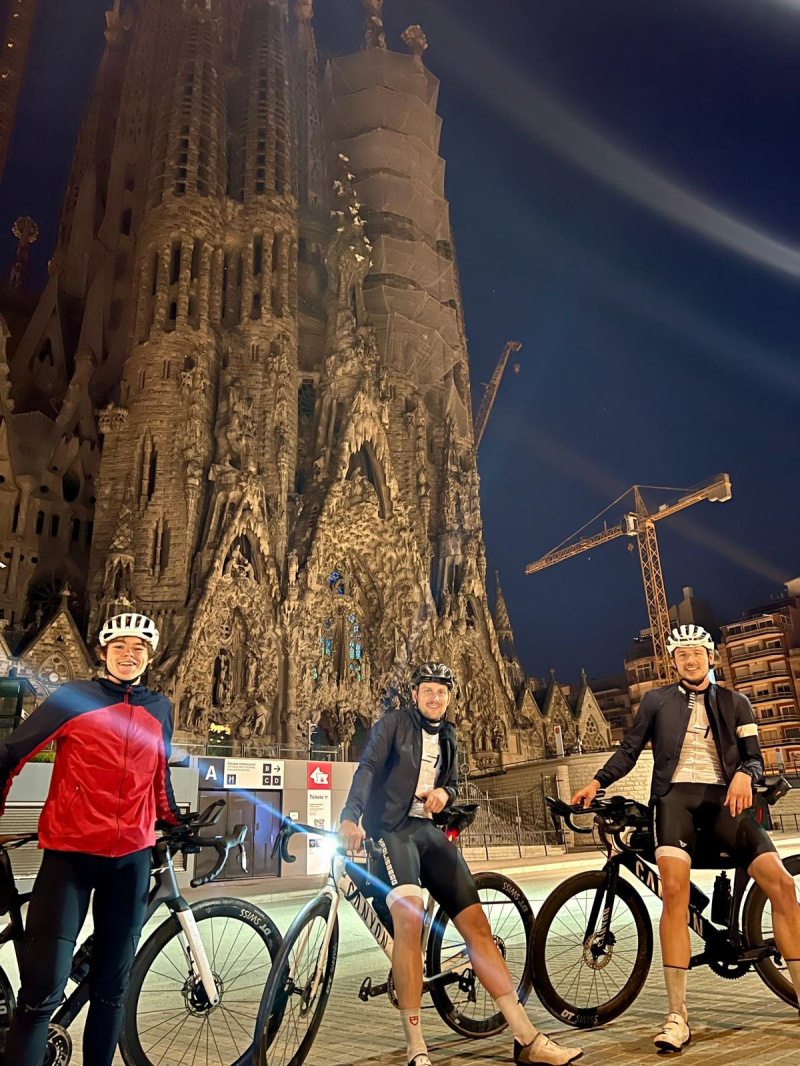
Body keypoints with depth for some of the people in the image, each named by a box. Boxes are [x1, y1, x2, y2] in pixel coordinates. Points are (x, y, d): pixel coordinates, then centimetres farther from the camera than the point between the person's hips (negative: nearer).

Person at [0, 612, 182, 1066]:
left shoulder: (161, 709, 9)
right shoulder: (74, 697, -1)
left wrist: (178, 824, 26)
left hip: (131, 858, 3)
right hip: (70, 852, -3)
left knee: (113, 984, 12)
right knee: (43, 988, -8)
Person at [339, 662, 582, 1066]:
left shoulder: (446, 735, 17)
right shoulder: (394, 723, -1)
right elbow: (368, 768, -14)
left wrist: (443, 793, -3)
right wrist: (351, 816, -31)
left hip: (431, 831, 6)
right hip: (392, 828, -6)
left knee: (477, 924, -1)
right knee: (409, 917, -29)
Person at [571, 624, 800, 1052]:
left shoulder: (735, 703, 17)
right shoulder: (657, 700, 15)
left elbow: (755, 757, 9)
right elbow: (629, 750, 13)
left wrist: (744, 774, -15)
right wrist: (597, 782, 1)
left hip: (722, 798, 2)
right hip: (676, 794, -2)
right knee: (674, 890, -22)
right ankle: (676, 1016, -16)